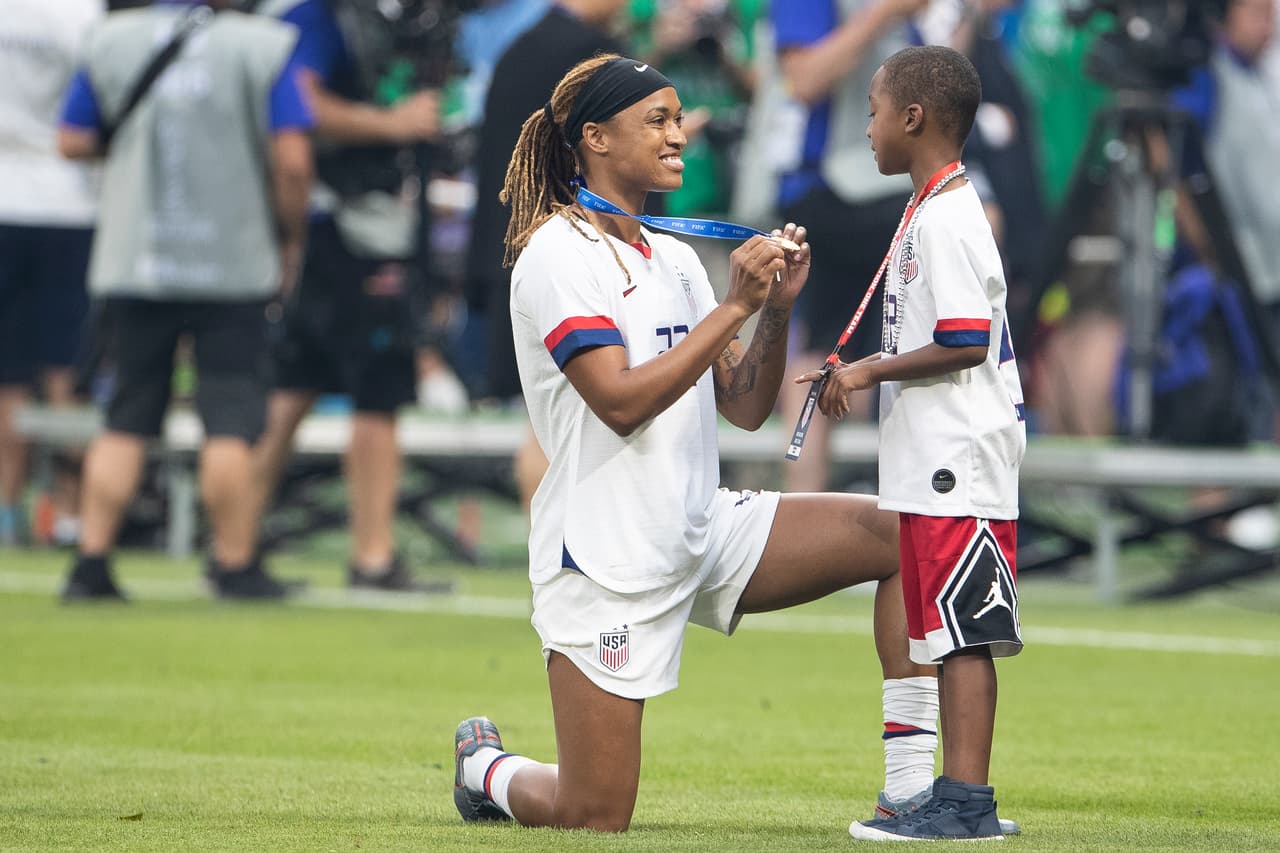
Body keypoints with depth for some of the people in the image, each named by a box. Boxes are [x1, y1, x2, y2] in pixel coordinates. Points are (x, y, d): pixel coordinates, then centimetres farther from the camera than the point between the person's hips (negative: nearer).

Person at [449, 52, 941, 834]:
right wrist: (734, 307, -20)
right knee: (595, 821, -7)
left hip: (705, 532, 7)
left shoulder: (675, 259, 13)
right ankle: (487, 767, 28)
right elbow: (621, 400, -22)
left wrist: (778, 307, -6)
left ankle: (910, 788, -9)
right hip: (609, 557, -7)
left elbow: (746, 406, 10)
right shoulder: (556, 254, -11)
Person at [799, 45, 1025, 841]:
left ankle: (967, 800, -11)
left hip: (958, 463, -11)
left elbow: (964, 344, -21)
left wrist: (870, 371, -11)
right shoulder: (935, 210, 17)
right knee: (948, 633, 12)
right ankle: (958, 798, 17)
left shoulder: (946, 221, -15)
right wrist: (858, 373, 16)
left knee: (963, 631, -10)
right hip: (934, 462, 11)